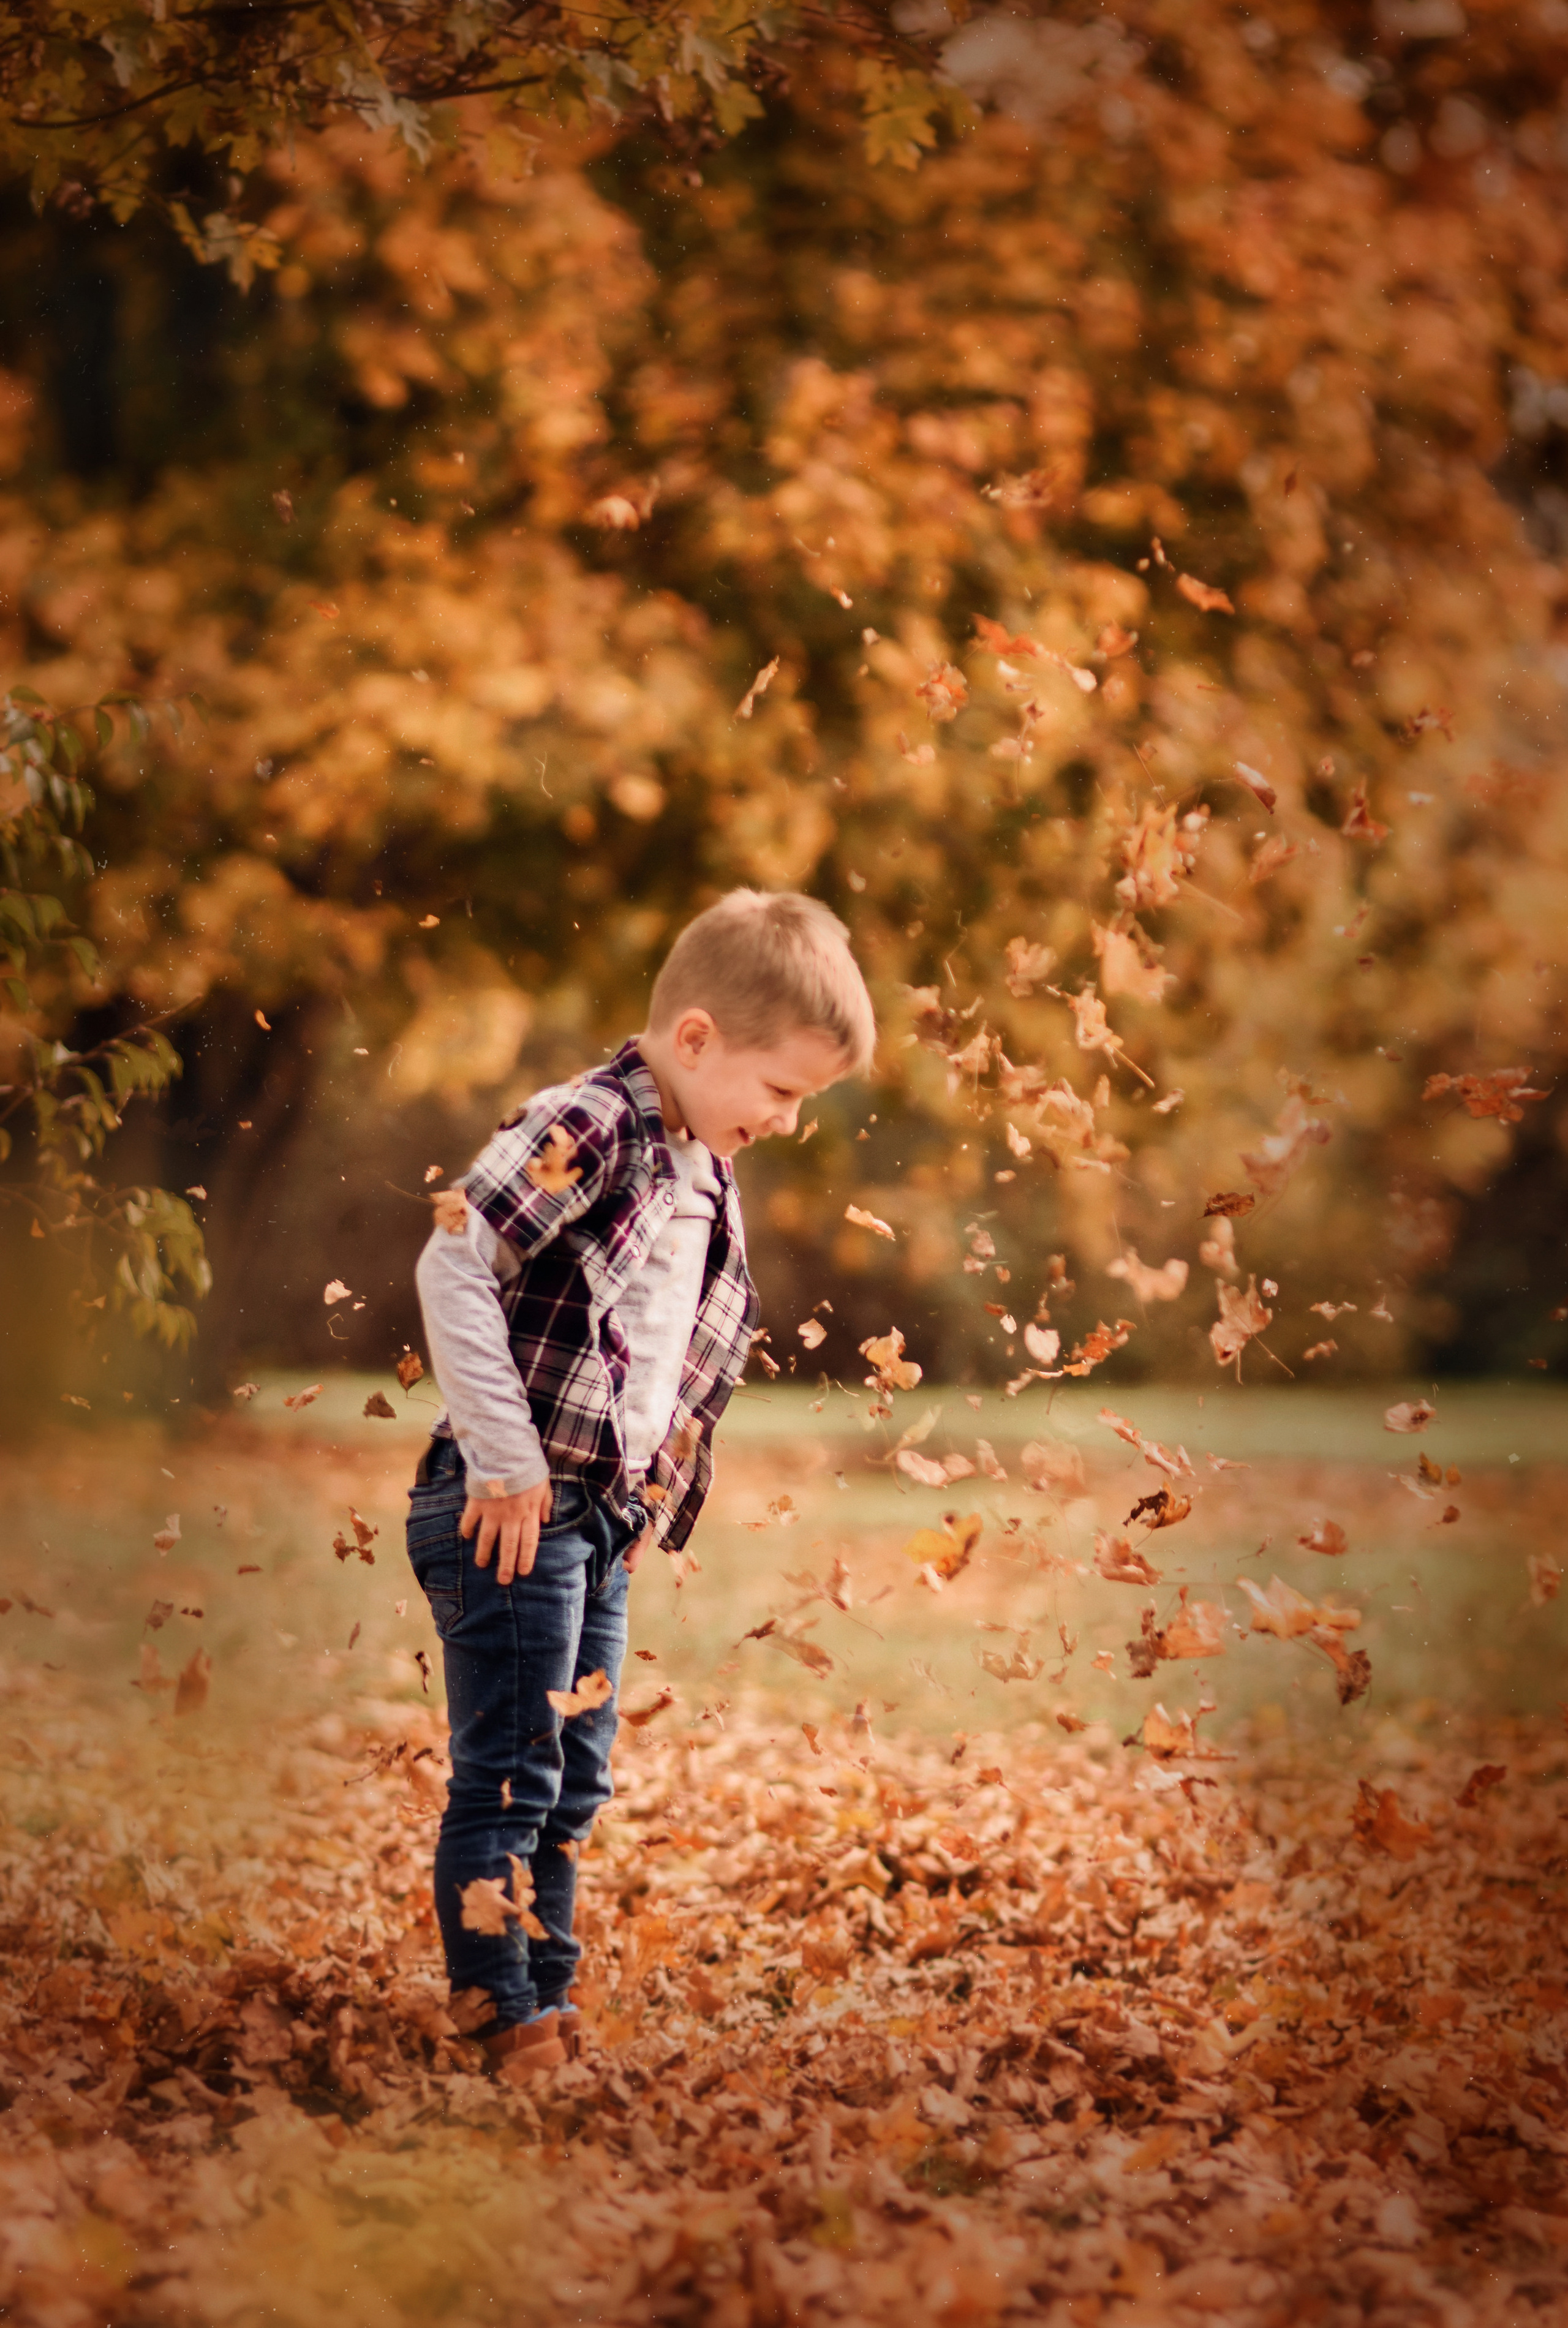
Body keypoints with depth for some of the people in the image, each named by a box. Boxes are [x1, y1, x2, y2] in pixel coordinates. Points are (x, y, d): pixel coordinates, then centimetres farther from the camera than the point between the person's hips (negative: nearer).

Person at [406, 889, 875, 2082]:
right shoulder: (587, 1130, -15)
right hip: (519, 1512, -9)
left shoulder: (709, 1177, 15)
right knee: (509, 1780, -6)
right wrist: (507, 1461, -21)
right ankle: (502, 2023, -2)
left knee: (575, 1785, 14)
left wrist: (649, 1501, 15)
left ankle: (549, 2011, 22)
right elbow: (454, 1265, -23)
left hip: (604, 1526, 9)